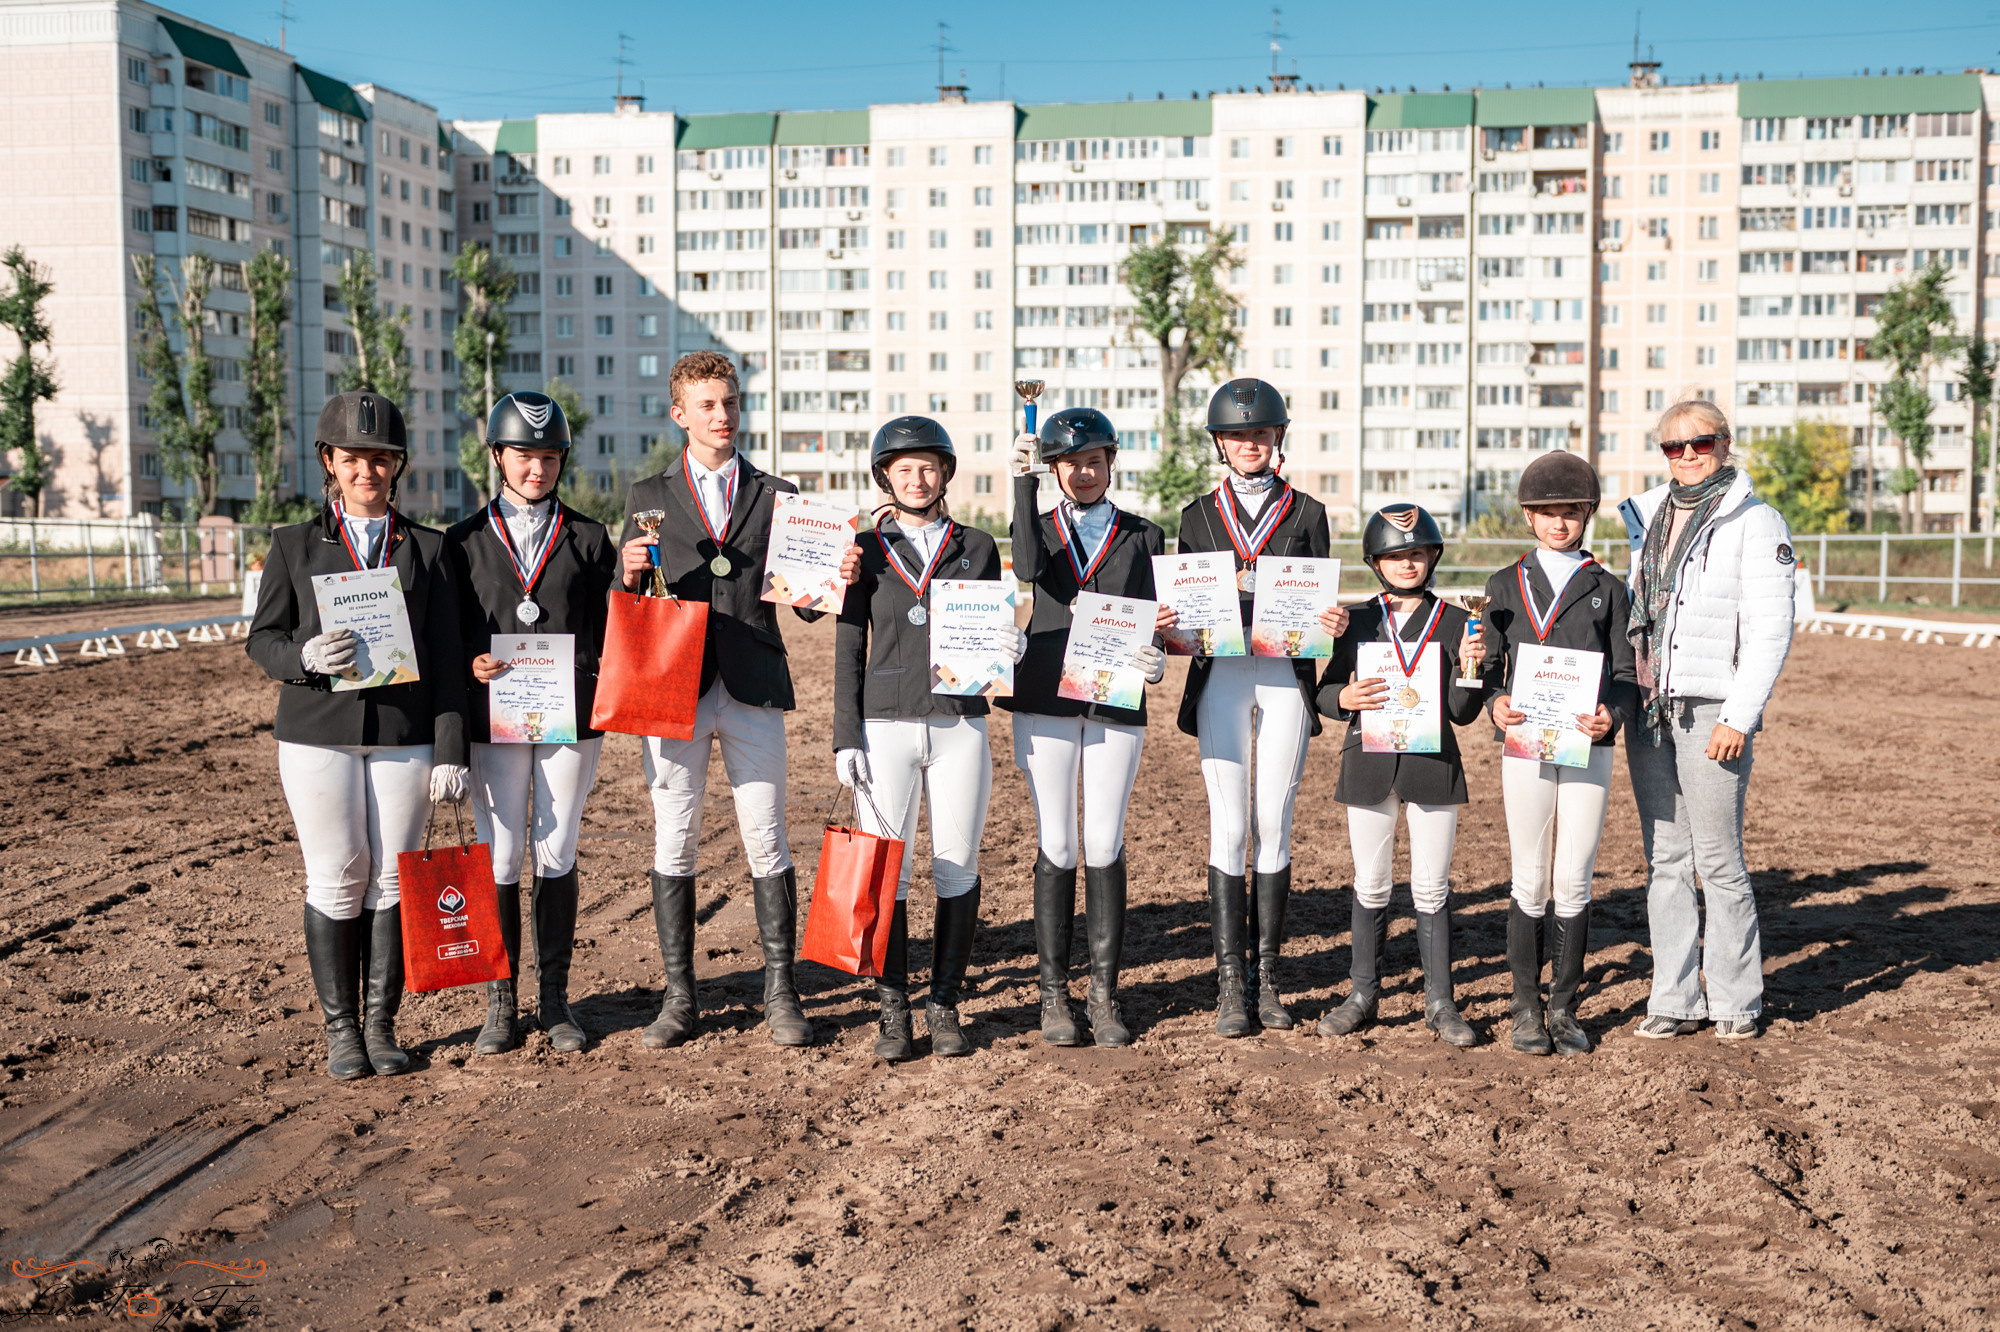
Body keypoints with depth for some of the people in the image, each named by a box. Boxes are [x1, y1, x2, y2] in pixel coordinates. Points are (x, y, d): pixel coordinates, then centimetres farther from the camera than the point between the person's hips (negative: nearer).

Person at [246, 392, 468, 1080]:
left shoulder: (429, 548, 8)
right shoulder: (295, 545, 8)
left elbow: (447, 658, 4)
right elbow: (262, 638, 7)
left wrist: (451, 751, -2)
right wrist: (305, 654, -17)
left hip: (404, 737, 1)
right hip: (317, 736, 0)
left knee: (393, 881, 3)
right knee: (336, 881, 2)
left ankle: (381, 1025, 16)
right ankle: (341, 1030, 16)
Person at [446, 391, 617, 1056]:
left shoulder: (588, 538, 8)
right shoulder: (466, 540, 7)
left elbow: (611, 630, 7)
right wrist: (471, 664, -12)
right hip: (493, 721, 0)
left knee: (556, 857, 7)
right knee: (498, 859, 3)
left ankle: (555, 999, 18)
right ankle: (500, 1003, 16)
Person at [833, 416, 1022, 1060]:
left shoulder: (977, 547, 10)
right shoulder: (865, 551, 8)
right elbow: (848, 652, 5)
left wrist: (1011, 646, -11)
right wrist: (845, 739, -2)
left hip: (961, 724, 1)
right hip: (886, 727, -1)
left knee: (957, 867, 4)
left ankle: (946, 1007, 16)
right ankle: (893, 1012, 10)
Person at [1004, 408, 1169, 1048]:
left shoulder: (1142, 535, 11)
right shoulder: (1039, 525, 10)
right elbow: (1029, 568, -14)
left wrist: (1156, 658, -15)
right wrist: (1023, 483, -18)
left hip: (1116, 703, 0)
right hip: (1046, 700, 0)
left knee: (1105, 846, 1)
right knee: (1057, 847, 2)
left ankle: (1105, 992, 12)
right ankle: (1054, 993, 13)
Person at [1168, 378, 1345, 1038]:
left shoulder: (1307, 512, 10)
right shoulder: (1199, 515, 13)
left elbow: (1322, 603, 8)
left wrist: (1333, 623, -14)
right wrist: (1169, 624, -10)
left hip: (1285, 677, 0)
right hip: (1221, 675, 0)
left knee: (1274, 823, 2)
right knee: (1228, 827, -3)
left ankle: (1266, 976, 12)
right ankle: (1230, 984, 1)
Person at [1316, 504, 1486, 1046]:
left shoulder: (1454, 622, 3)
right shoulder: (1359, 621, 7)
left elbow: (1463, 712, 1)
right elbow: (1326, 691, 6)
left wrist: (1469, 667, -17)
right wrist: (1345, 698, -16)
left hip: (1432, 765, -1)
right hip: (1370, 764, 1)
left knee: (1431, 888, 3)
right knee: (1370, 886, 9)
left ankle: (1440, 1003, 13)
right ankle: (1363, 994, 21)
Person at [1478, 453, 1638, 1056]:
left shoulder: (1608, 589, 10)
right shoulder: (1505, 586, 10)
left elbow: (1624, 674, 5)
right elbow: (1489, 662, 6)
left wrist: (1611, 714, -16)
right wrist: (1496, 702, -15)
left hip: (1588, 751, 0)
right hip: (1525, 749, 0)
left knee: (1573, 884, 3)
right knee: (1531, 885, 5)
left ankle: (1564, 1008, 15)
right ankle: (1526, 1009, 15)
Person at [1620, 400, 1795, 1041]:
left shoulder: (1755, 522, -3)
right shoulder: (1650, 516, 15)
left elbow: (1770, 632, -8)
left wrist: (1740, 717, -15)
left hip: (1713, 712, -5)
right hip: (1648, 709, 6)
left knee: (1718, 860, -3)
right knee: (1665, 859, 7)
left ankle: (1736, 999, 12)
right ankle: (1675, 999, 14)